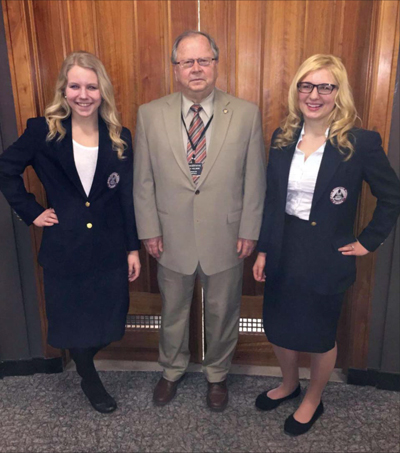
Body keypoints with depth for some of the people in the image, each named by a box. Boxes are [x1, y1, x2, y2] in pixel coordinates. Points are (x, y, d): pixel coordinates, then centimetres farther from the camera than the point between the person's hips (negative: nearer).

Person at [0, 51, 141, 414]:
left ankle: (84, 358, 49)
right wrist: (31, 212, -3)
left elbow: (127, 197, 1)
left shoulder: (120, 138, -2)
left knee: (109, 322, 13)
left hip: (110, 249, 2)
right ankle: (89, 378, 44)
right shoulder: (44, 131, -7)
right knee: (73, 321, 14)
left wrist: (133, 248, 1)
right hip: (65, 250, -1)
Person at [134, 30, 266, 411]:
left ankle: (217, 374, 44)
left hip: (226, 238, 0)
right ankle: (172, 371, 46)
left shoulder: (246, 114, -5)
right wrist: (149, 230, -3)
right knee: (173, 311, 20)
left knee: (222, 312, 17)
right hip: (171, 238, 1)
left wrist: (249, 231, -5)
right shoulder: (150, 115, -3)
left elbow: (255, 178, -3)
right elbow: (143, 180, 0)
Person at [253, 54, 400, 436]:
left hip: (326, 257, -4)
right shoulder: (282, 138, 1)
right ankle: (289, 383, 48)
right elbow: (271, 200, 4)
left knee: (319, 333, 13)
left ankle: (312, 401, 41)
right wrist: (263, 250, 3)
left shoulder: (360, 143, -13)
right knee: (278, 326, 18)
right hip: (282, 250, 5)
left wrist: (368, 241, -5)